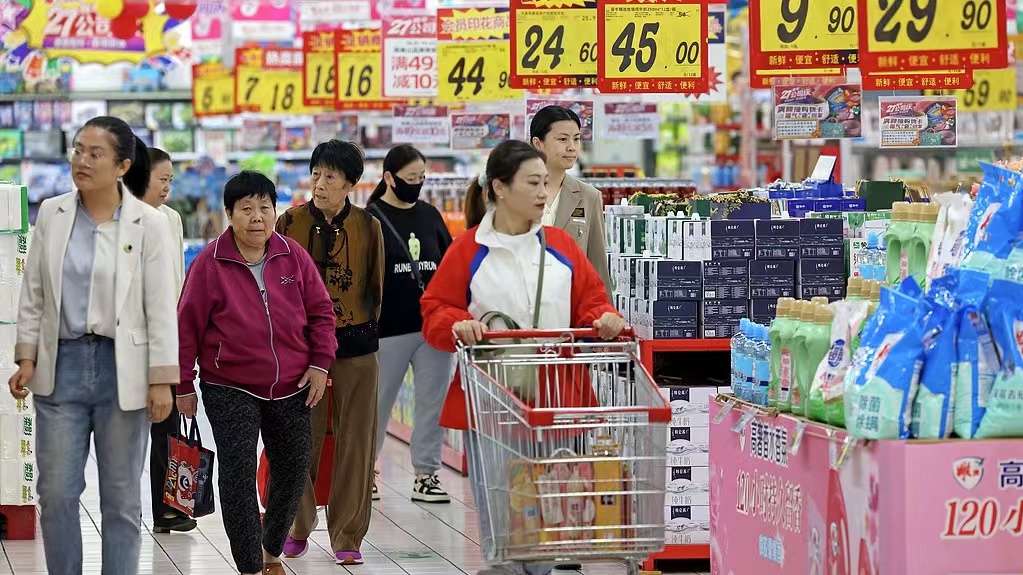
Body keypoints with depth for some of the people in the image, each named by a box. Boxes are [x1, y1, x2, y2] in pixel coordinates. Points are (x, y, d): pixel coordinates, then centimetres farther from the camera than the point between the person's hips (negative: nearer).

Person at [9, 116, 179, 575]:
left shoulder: (148, 224, -5)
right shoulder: (51, 214, 4)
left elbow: (161, 307, -5)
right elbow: (33, 293, 10)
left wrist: (161, 380, -9)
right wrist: (26, 357, 3)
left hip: (121, 370, -3)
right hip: (62, 365, 3)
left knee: (121, 497, 6)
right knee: (57, 493, 4)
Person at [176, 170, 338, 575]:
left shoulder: (293, 256, 1)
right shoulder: (209, 263, -8)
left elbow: (320, 312, 8)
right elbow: (187, 326, -3)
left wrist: (320, 363, -1)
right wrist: (184, 385, -2)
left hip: (291, 387, 4)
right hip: (229, 389, -3)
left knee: (293, 467, 11)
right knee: (238, 473, -10)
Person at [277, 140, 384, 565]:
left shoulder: (367, 226, 1)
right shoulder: (290, 223, 1)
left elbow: (376, 286, 11)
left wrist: (364, 329, 10)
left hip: (355, 345, 0)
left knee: (354, 442, 2)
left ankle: (347, 536, 10)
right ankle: (297, 528, 18)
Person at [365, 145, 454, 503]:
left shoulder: (431, 216, 11)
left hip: (434, 327, 4)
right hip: (388, 330, -4)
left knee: (433, 403, 3)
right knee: (378, 404, 7)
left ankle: (426, 474, 11)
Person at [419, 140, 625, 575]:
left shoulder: (561, 246, 10)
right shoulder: (468, 250, 1)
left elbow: (590, 301, 11)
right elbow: (435, 311, 2)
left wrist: (602, 319, -11)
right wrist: (457, 325, -19)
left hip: (554, 401, 2)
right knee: (496, 507, -1)